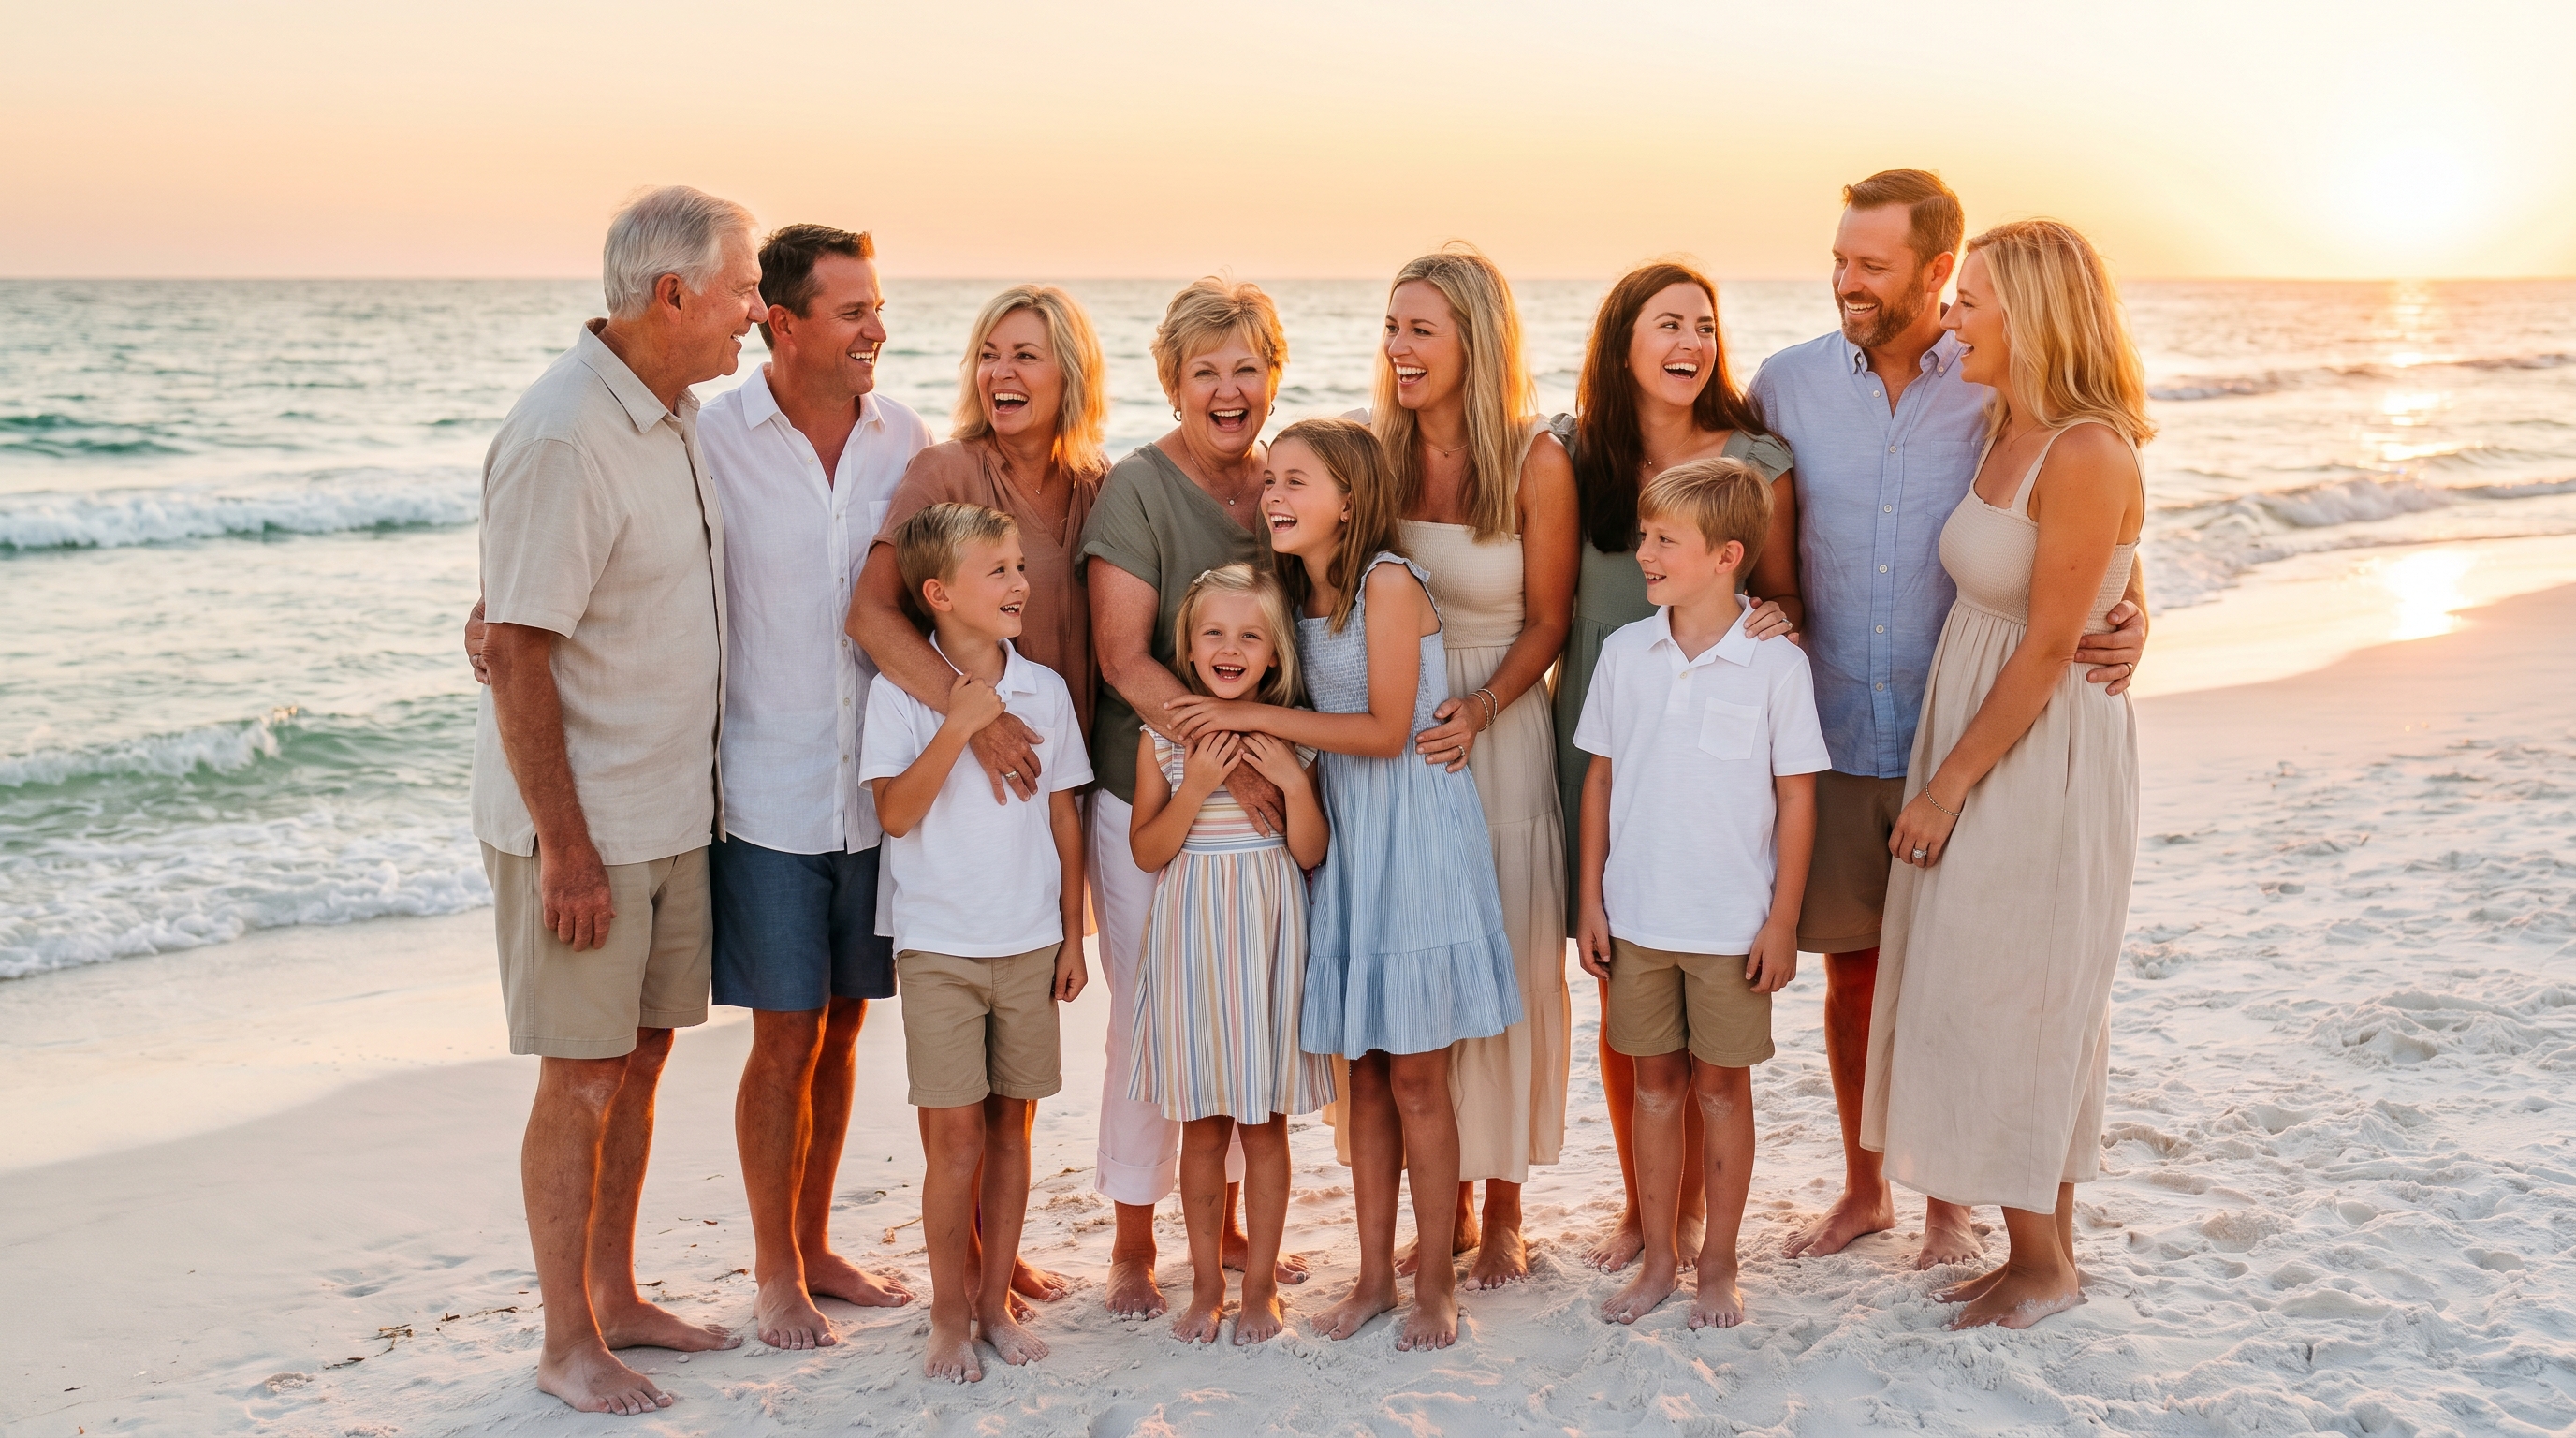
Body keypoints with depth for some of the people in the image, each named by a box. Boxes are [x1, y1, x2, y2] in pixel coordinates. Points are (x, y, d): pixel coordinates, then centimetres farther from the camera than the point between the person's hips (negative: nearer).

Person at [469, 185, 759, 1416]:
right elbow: (516, 654, -21)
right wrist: (565, 844, -20)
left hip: (671, 807, 9)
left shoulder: (673, 415, 7)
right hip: (577, 821, -8)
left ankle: (615, 1300, 30)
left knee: (641, 1054, 16)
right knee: (582, 1079, 1)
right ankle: (568, 1344, 15)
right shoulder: (561, 438, -21)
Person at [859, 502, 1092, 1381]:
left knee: (1010, 1123, 9)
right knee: (954, 1135, -2)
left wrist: (1073, 936, 8)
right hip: (938, 944, -3)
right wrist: (958, 726, -21)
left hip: (1030, 943, 3)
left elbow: (1063, 817, 9)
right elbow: (895, 812, -13)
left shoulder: (1044, 690, 4)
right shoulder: (901, 691, -6)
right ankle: (950, 1315, 13)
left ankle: (997, 1301, 21)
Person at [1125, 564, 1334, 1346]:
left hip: (1265, 936, 0)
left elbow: (1311, 854, -1)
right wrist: (1194, 788, -16)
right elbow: (1146, 851, -3)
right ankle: (1207, 1284, 21)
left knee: (1264, 1121, 6)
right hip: (1191, 937, 0)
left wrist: (1293, 782, -15)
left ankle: (1260, 1284, 18)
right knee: (1203, 1126, 7)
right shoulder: (1164, 736, -1)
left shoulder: (1289, 736, 0)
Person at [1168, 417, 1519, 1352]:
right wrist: (1243, 725, -1)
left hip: (1414, 831, -7)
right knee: (1365, 1071, 11)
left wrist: (1251, 716, -14)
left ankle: (1435, 1283, 12)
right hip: (1343, 829, 7)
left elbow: (1386, 731, -16)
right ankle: (1374, 1275, 20)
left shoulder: (1389, 582, -14)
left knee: (1416, 1074, -1)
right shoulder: (1302, 591, 9)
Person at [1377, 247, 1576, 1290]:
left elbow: (1548, 619, -4)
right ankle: (1446, 1198, 22)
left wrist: (1481, 708, -18)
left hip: (1502, 729, -3)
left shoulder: (1537, 463, -10)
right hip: (1396, 732, 3)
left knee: (1509, 960, 2)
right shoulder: (1377, 453, 1)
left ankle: (1501, 1210, 17)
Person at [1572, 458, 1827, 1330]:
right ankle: (1659, 1258, 25)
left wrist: (1782, 921, -6)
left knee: (1721, 1087, 8)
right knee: (1655, 1084, 12)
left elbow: (1796, 798, -5)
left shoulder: (1776, 665, -9)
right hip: (1637, 918, 3)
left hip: (1733, 924, -3)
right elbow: (1601, 779, 7)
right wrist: (1591, 901, 5)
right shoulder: (1624, 654, 0)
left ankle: (1719, 1265, 22)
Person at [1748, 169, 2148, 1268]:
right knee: (1851, 970, 12)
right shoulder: (1788, 385, 2)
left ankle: (1949, 1203, 24)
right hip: (1833, 735, 2)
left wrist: (2129, 620, -17)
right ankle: (1863, 1189, 30)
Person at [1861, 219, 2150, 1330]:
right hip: (1981, 731, 9)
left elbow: (2048, 652, -20)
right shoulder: (2008, 433, 7)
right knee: (2029, 1006, 15)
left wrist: (1946, 787, -16)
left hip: (2044, 754, -9)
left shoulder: (2084, 456, -21)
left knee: (2009, 1002, 1)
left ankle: (2042, 1265, 17)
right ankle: (2048, 1244, 27)